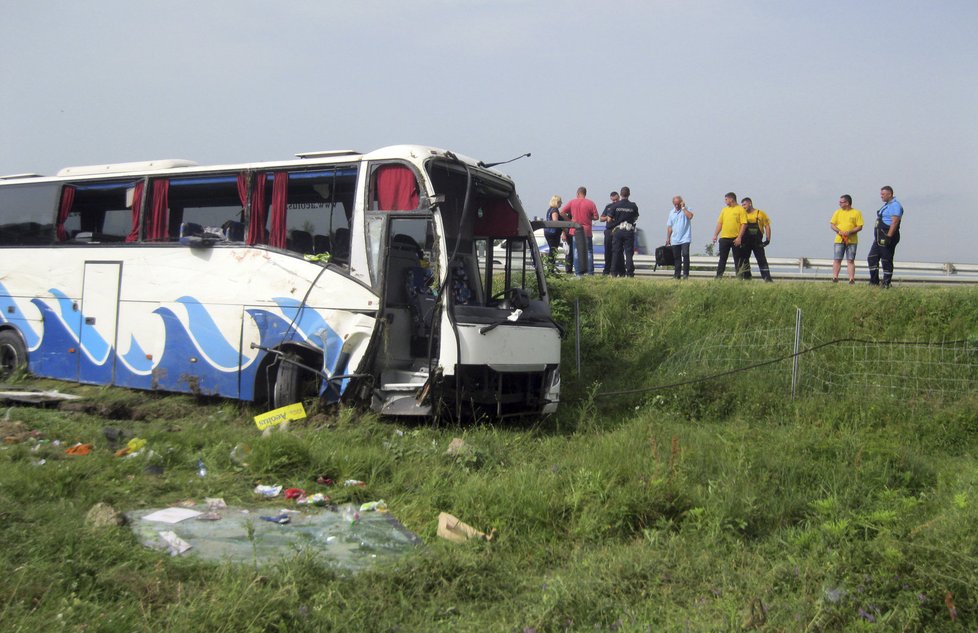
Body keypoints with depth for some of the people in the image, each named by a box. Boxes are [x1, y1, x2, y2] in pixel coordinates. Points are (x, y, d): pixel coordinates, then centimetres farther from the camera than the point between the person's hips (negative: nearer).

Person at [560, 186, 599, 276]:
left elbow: (562, 212, -3)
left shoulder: (572, 202, 1)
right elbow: (596, 217, -5)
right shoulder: (590, 203, -4)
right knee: (589, 252, 7)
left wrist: (569, 220, 6)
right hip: (587, 231, -1)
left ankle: (578, 272, 6)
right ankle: (590, 272, 5)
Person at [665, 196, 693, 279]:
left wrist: (683, 207, -13)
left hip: (685, 238, -5)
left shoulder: (686, 210, 1)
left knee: (685, 254, -13)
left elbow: (690, 216, -22)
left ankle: (685, 273, -8)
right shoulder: (672, 212, 14)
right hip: (675, 239, 5)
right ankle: (677, 274, 15)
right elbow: (669, 226, 15)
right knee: (676, 257, 8)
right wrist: (668, 238, 12)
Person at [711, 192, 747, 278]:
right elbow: (720, 223, 15)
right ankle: (718, 277, 6)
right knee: (722, 259, 4)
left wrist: (739, 237, -17)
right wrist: (715, 235, 5)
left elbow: (744, 224, -10)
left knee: (737, 260, 2)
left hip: (736, 239, -4)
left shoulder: (740, 209, -3)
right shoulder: (724, 210, 13)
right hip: (724, 238, 5)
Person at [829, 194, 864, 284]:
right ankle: (835, 278, 1)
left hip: (852, 240, -2)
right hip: (839, 240, 2)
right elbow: (832, 224, 6)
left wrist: (850, 232, -17)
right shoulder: (838, 212, 10)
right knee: (837, 259, -1)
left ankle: (851, 279, -1)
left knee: (850, 260, -1)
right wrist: (839, 231, -11)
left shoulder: (856, 213, 2)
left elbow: (860, 227, -3)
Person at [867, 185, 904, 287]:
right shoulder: (886, 205, 19)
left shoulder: (895, 206, -13)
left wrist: (888, 237, -26)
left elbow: (894, 222, -21)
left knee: (886, 261, -3)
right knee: (872, 258, 8)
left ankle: (886, 283, 4)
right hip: (879, 238, 10)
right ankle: (874, 281, 13)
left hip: (887, 238, -10)